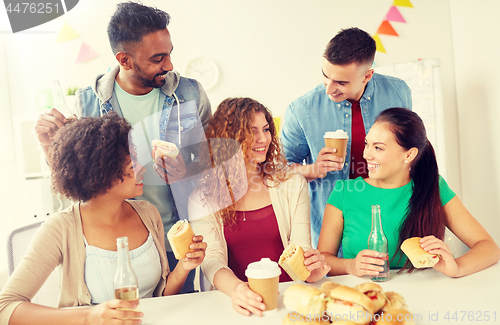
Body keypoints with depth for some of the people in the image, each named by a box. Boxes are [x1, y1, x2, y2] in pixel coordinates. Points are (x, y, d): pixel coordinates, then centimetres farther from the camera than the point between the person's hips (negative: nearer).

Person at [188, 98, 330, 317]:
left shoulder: (292, 184, 6)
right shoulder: (203, 194, 0)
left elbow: (300, 248, 2)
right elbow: (211, 258, -9)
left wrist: (310, 269, -21)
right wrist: (236, 288, -29)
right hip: (240, 304, -1)